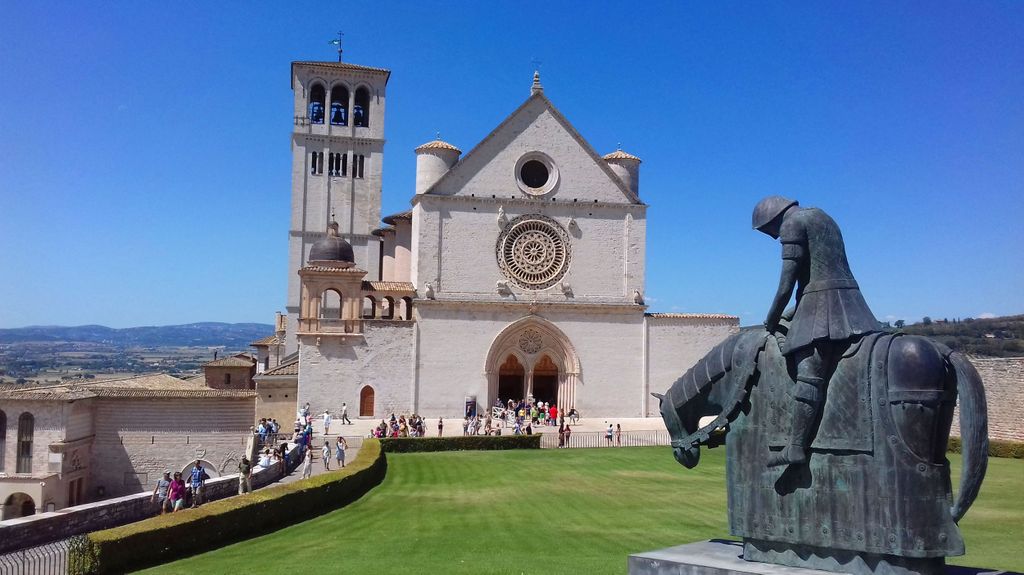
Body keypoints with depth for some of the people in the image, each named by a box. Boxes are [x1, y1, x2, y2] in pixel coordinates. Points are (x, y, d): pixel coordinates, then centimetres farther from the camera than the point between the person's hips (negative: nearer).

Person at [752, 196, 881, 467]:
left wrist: (772, 320, 1)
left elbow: (787, 282, -8)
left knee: (808, 374, -17)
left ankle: (796, 447, -25)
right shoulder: (823, 219, 25)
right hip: (850, 301, 10)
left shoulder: (792, 223, -1)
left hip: (819, 304, -10)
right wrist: (791, 313, 24)